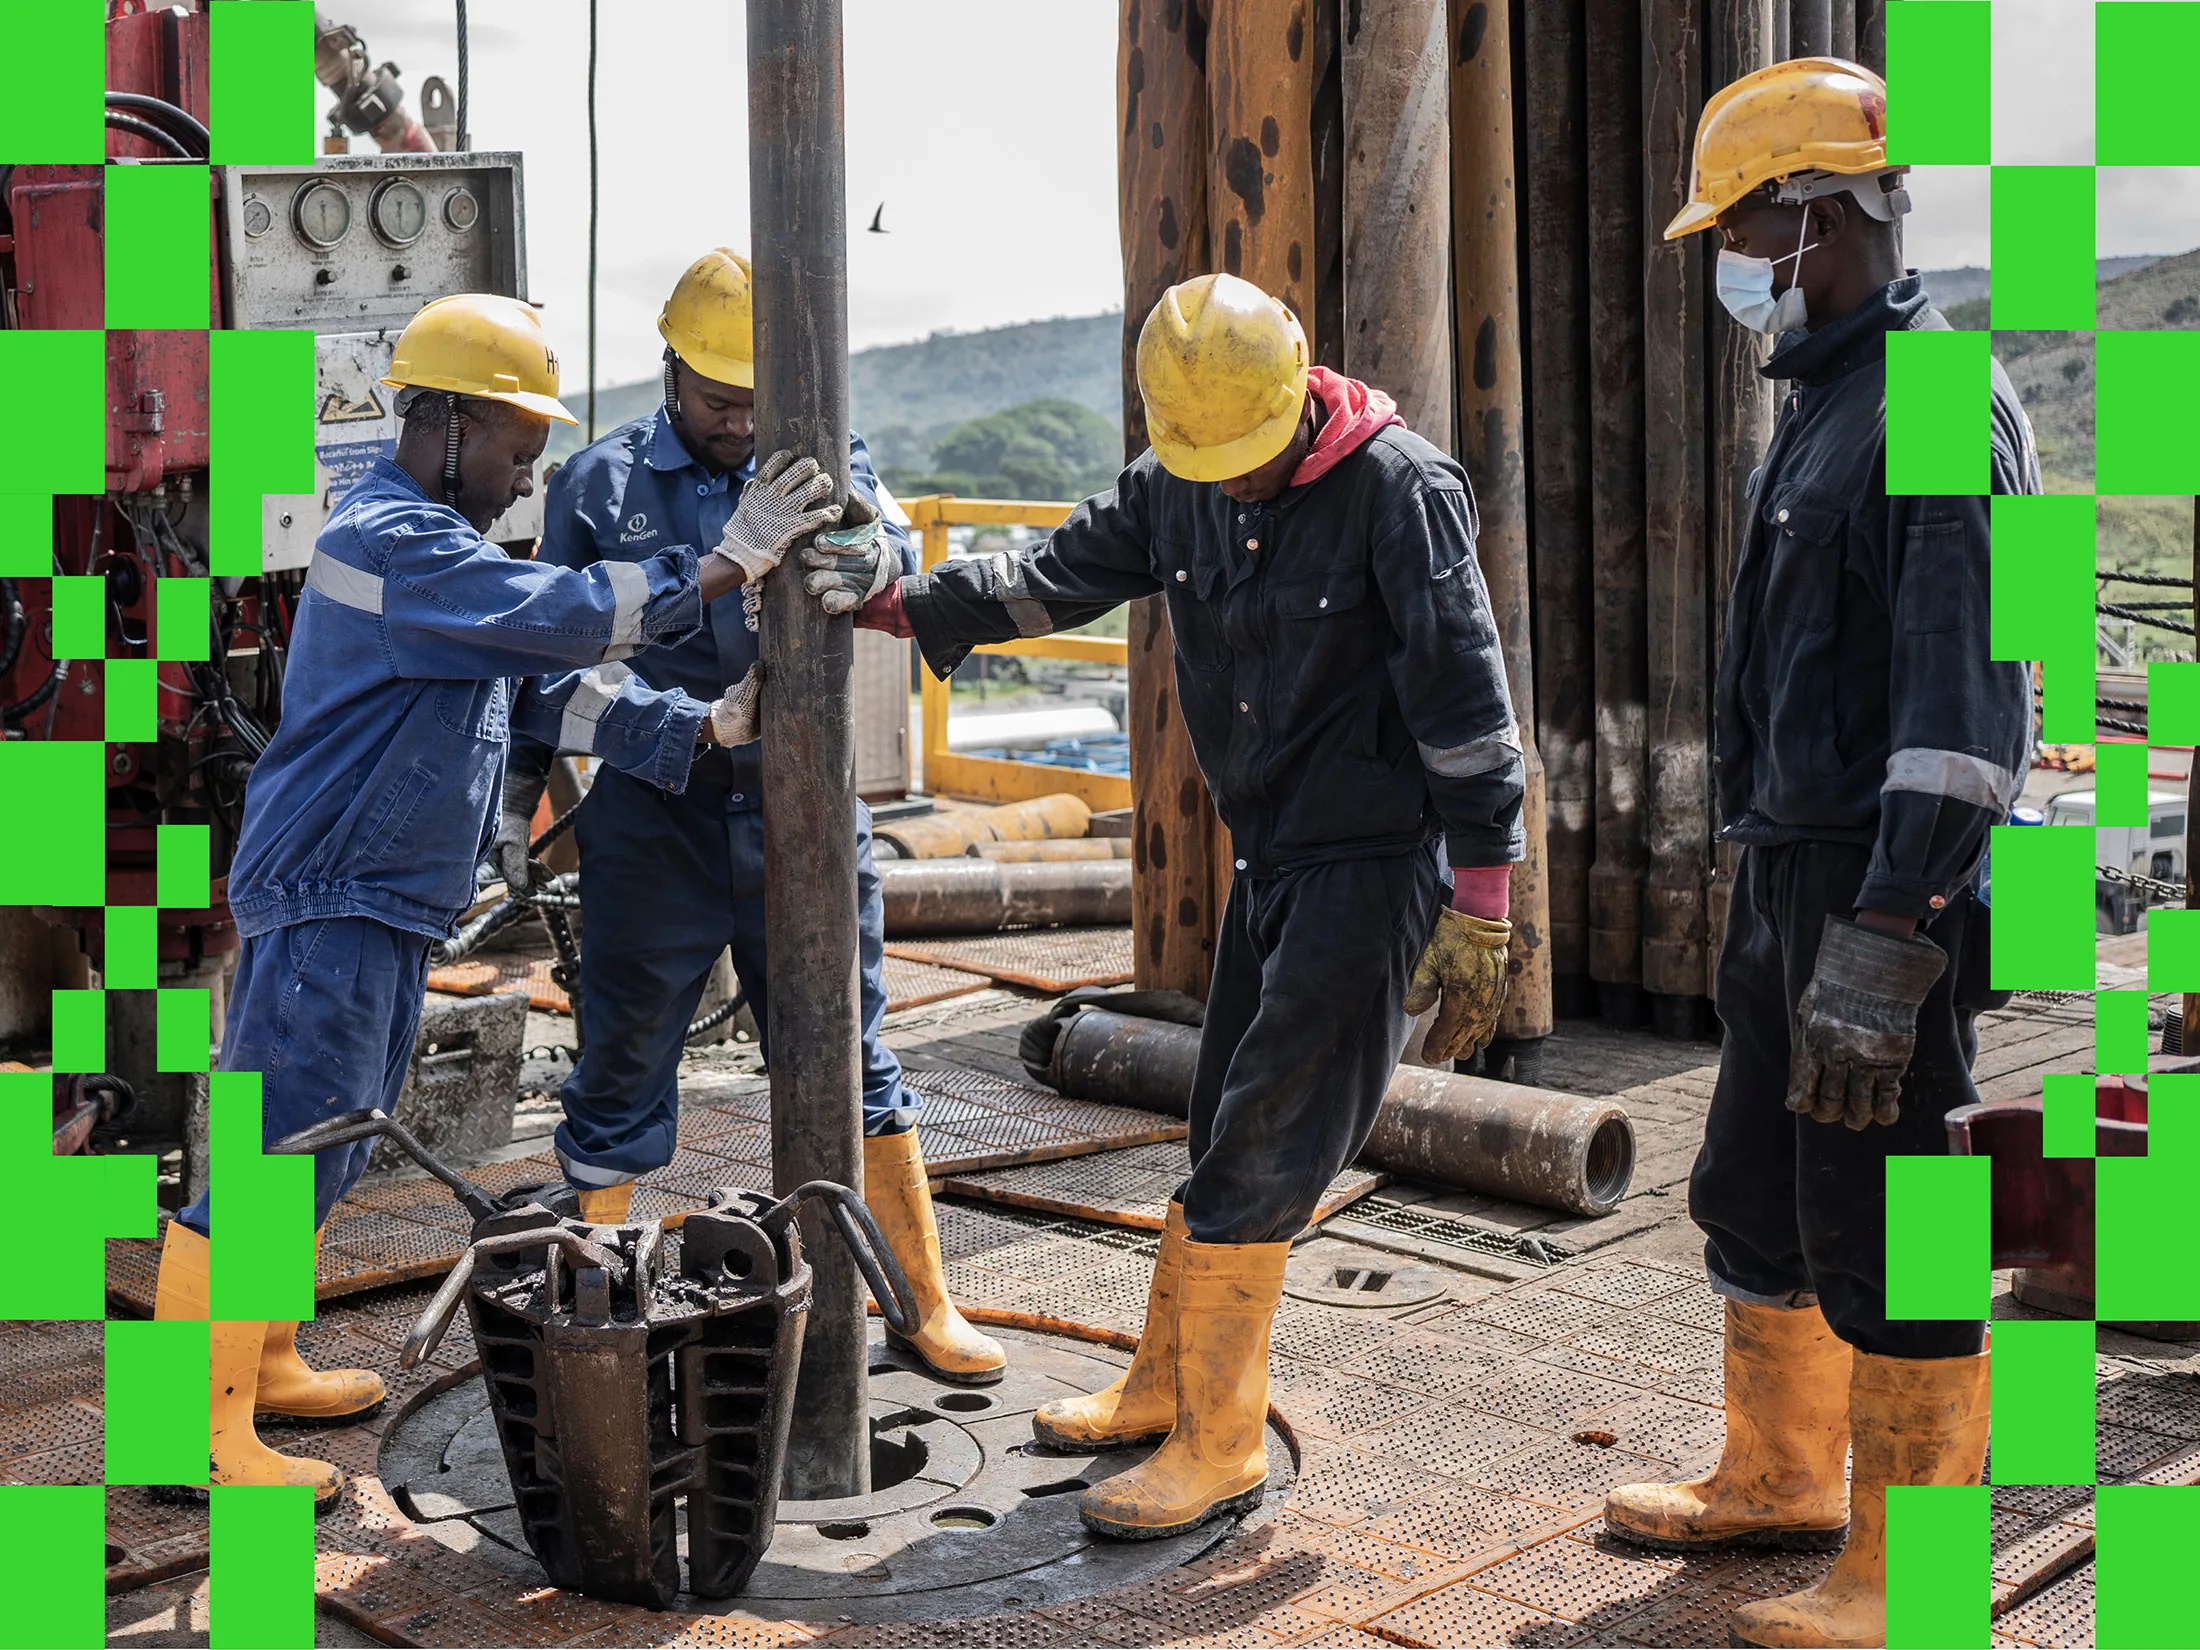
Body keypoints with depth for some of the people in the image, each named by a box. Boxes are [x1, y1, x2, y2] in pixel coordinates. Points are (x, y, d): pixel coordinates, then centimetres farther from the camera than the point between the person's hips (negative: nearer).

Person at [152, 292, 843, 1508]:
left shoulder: (442, 544, 16)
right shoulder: (390, 541, -18)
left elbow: (547, 684, 12)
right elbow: (564, 618, -28)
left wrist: (700, 727, 2)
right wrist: (727, 564, -24)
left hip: (386, 903, 11)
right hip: (326, 900, -11)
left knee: (327, 1150, 19)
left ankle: (265, 1363, 33)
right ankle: (198, 1426, 5)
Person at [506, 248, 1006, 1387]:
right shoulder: (601, 484, 2)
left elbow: (893, 585, -12)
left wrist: (838, 503, -30)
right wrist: (516, 798, 7)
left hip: (801, 814, 1)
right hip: (652, 824, -1)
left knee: (852, 1063, 10)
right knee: (619, 1073, 7)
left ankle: (927, 1306, 23)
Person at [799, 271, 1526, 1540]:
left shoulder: (1400, 490, -17)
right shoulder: (1175, 490, 3)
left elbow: (1464, 698, -18)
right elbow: (1057, 578, 13)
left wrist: (1481, 910, -19)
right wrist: (898, 601, -1)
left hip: (1376, 863, -7)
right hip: (1271, 858, 7)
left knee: (1262, 1158, -8)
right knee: (1228, 1139, 16)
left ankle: (1221, 1449, 5)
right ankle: (1166, 1388, 31)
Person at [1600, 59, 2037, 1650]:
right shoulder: (1820, 408, 17)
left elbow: (1967, 707, -24)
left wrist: (1884, 947, -29)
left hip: (1885, 890, -10)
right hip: (1790, 869, 10)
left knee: (1884, 1240, -2)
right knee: (1755, 1199, 19)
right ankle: (1779, 1479, 36)